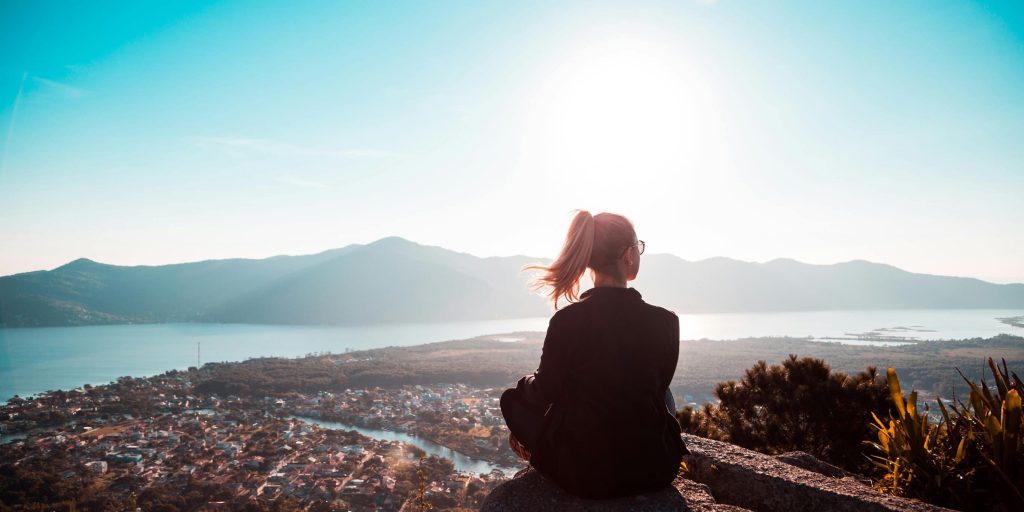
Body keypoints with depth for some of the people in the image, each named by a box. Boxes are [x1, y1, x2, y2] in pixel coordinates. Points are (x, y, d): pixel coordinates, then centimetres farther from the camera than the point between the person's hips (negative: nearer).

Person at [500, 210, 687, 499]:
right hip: (653, 469, 2)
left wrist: (526, 382, 22)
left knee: (514, 398, 20)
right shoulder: (665, 322, -10)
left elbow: (545, 392, -3)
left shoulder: (567, 320, -16)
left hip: (581, 474, -2)